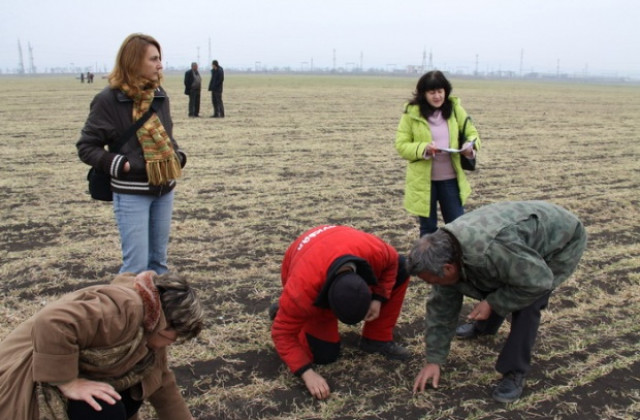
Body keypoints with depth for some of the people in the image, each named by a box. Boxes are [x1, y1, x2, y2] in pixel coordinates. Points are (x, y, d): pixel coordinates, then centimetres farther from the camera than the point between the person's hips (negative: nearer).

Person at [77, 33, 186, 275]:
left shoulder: (159, 95, 5)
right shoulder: (109, 99, -12)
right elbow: (86, 147, -7)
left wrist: (178, 156, 2)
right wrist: (120, 165, -19)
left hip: (164, 190, 6)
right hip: (131, 194, -6)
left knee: (159, 260, 14)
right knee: (137, 265, -4)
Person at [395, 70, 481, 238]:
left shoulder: (455, 108, 1)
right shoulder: (412, 113, -8)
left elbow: (471, 132, 8)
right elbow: (401, 145, -7)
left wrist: (470, 146, -16)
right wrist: (424, 149, -25)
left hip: (450, 177, 2)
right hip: (423, 179, -2)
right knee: (428, 227, 10)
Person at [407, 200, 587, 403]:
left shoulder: (491, 249, -44)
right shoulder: (444, 251, -15)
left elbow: (537, 281, -33)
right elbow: (441, 306, -6)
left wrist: (492, 303, -26)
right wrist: (434, 360, -4)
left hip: (561, 240, -7)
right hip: (527, 235, 7)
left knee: (525, 305, -19)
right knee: (491, 286, 15)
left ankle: (515, 373, -4)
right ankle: (483, 327, 45)